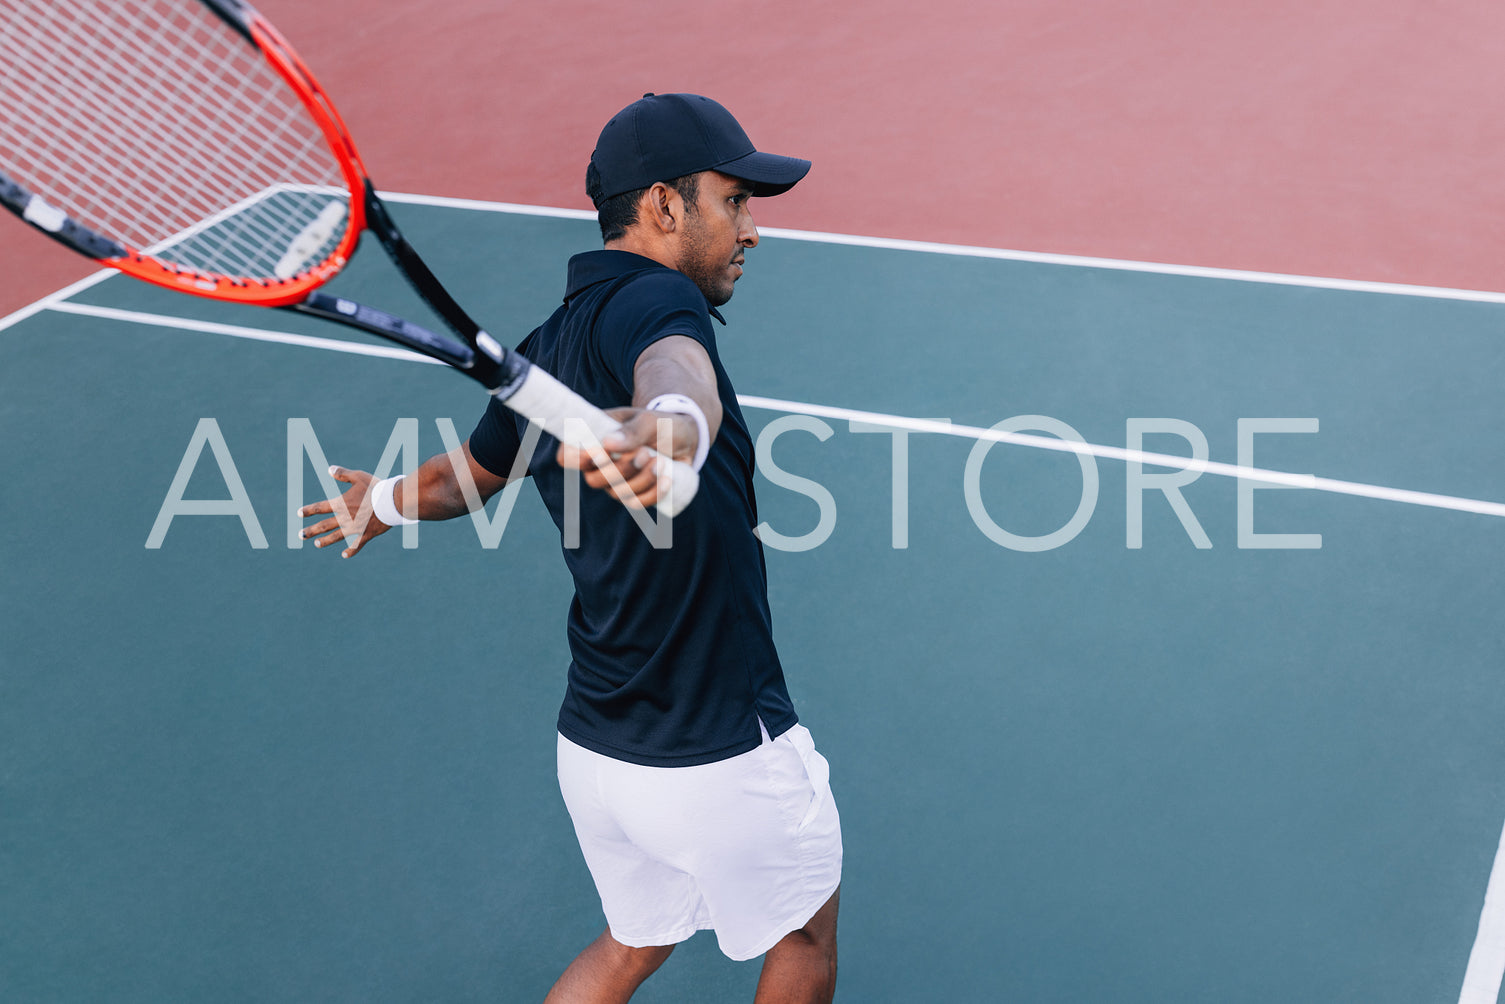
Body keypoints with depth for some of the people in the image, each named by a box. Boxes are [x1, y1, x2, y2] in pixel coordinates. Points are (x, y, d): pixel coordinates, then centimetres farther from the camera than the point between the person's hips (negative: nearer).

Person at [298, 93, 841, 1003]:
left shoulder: (544, 353, 4)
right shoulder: (655, 299, -20)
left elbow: (465, 477, 22)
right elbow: (684, 377, -45)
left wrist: (384, 501, 42)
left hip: (591, 748, 8)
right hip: (722, 761, -7)